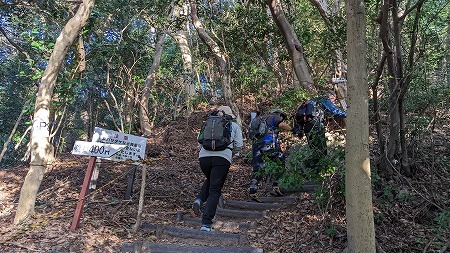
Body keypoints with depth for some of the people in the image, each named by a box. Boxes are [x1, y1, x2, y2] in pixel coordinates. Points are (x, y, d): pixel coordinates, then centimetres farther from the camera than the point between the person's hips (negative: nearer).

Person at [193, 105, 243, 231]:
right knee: (215, 191, 1)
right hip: (222, 158, -3)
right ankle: (206, 224, -5)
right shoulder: (235, 126, 16)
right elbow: (238, 146, 8)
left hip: (204, 156, 3)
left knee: (210, 181, 30)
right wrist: (231, 154, 26)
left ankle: (199, 200, 7)